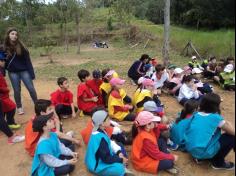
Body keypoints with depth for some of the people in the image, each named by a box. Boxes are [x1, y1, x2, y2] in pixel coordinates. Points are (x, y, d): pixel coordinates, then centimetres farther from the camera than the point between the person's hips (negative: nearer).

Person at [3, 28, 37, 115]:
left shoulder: (21, 46, -6)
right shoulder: (5, 47, -2)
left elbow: (27, 60, -7)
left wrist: (31, 73, -10)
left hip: (24, 71, -1)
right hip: (13, 72, 1)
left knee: (31, 88, -1)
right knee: (17, 90, 9)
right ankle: (19, 107, 26)